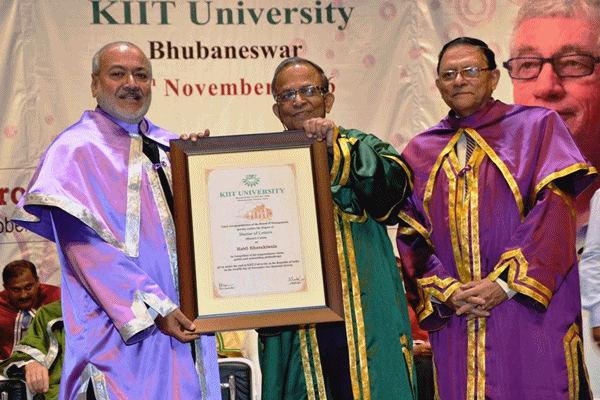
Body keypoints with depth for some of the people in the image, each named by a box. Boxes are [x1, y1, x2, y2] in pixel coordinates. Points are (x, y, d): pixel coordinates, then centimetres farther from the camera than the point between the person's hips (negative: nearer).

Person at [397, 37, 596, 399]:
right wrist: (445, 291, -9)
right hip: (455, 316, 3)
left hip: (531, 312, -2)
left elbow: (554, 210, -7)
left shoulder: (537, 127, 4)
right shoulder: (420, 152, 13)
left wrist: (507, 283, -15)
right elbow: (412, 237, 8)